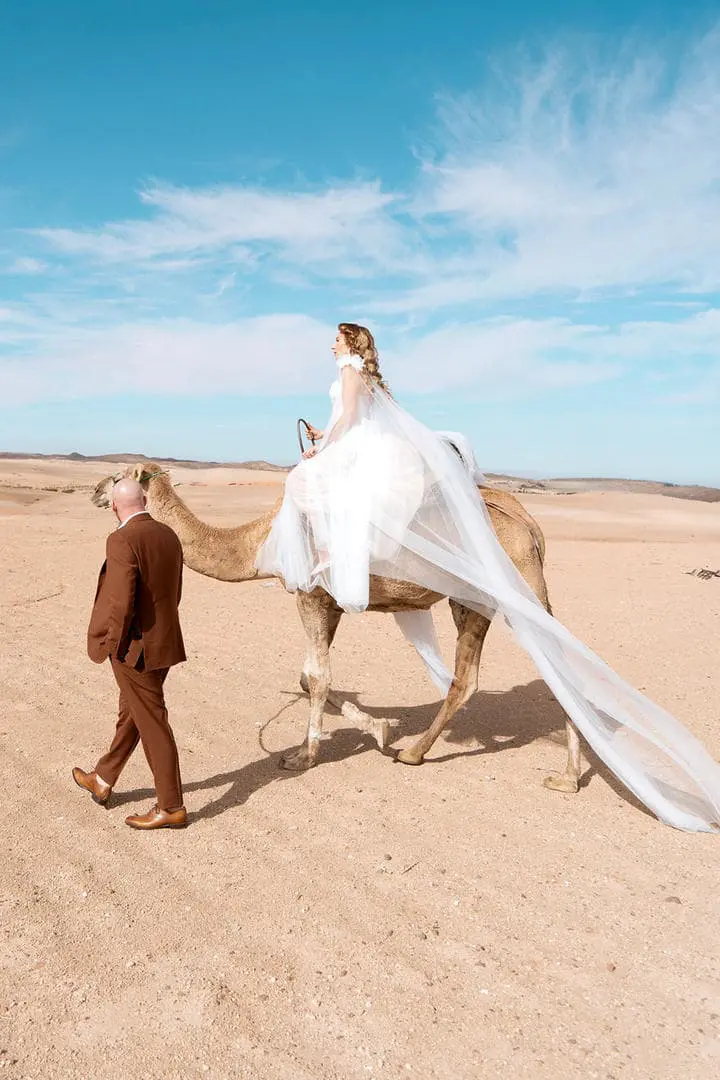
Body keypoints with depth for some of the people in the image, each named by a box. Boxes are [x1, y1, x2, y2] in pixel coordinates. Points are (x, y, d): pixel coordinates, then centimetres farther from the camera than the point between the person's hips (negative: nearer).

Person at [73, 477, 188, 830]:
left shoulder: (122, 540, -20)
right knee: (130, 714, 22)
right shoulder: (168, 536, 4)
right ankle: (103, 782, 42)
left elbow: (120, 605, -24)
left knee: (152, 724, 3)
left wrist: (111, 644, -8)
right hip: (165, 642, 8)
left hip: (135, 648, -8)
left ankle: (171, 807, 15)